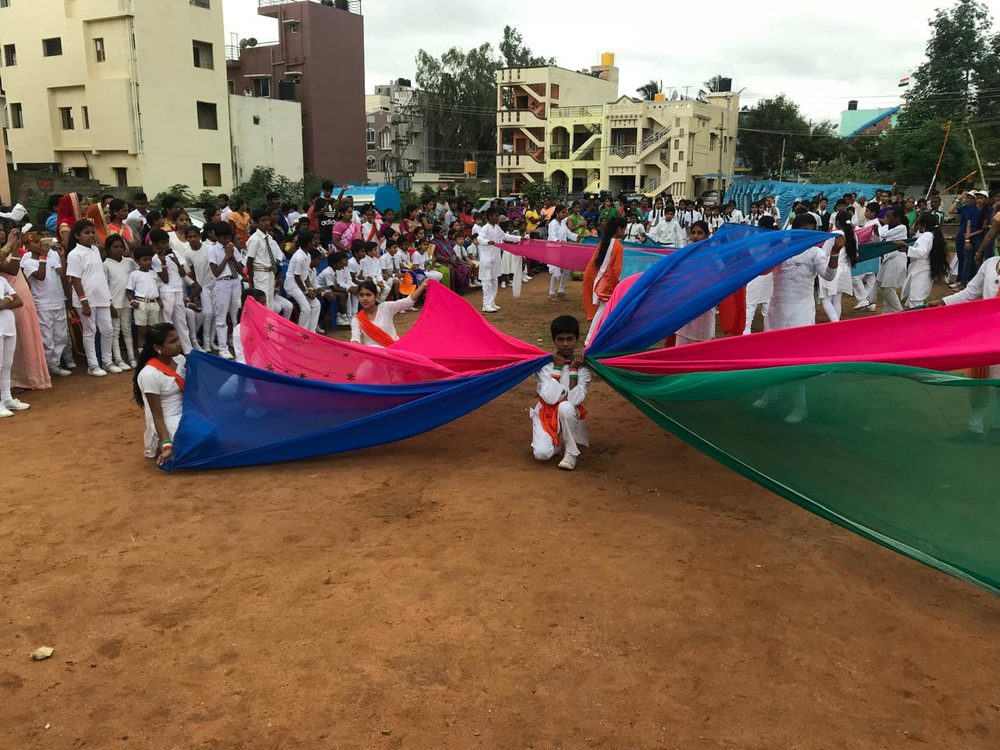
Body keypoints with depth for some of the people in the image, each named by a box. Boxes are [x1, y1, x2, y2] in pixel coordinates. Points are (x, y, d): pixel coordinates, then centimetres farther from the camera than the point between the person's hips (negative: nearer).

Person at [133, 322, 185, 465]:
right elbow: (157, 415, -18)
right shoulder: (149, 374, -20)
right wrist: (167, 445, -25)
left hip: (186, 416, 8)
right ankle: (160, 447, 2)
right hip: (168, 424, -8)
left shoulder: (179, 359, 0)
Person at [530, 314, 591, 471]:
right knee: (542, 454, -23)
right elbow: (550, 398, -23)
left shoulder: (582, 365, -9)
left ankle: (571, 452, -15)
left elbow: (576, 400, -22)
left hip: (570, 414, 0)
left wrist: (573, 369, -22)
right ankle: (556, 439, 13)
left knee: (566, 406, -36)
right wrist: (557, 368, -20)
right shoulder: (545, 363, -10)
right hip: (546, 413, 0)